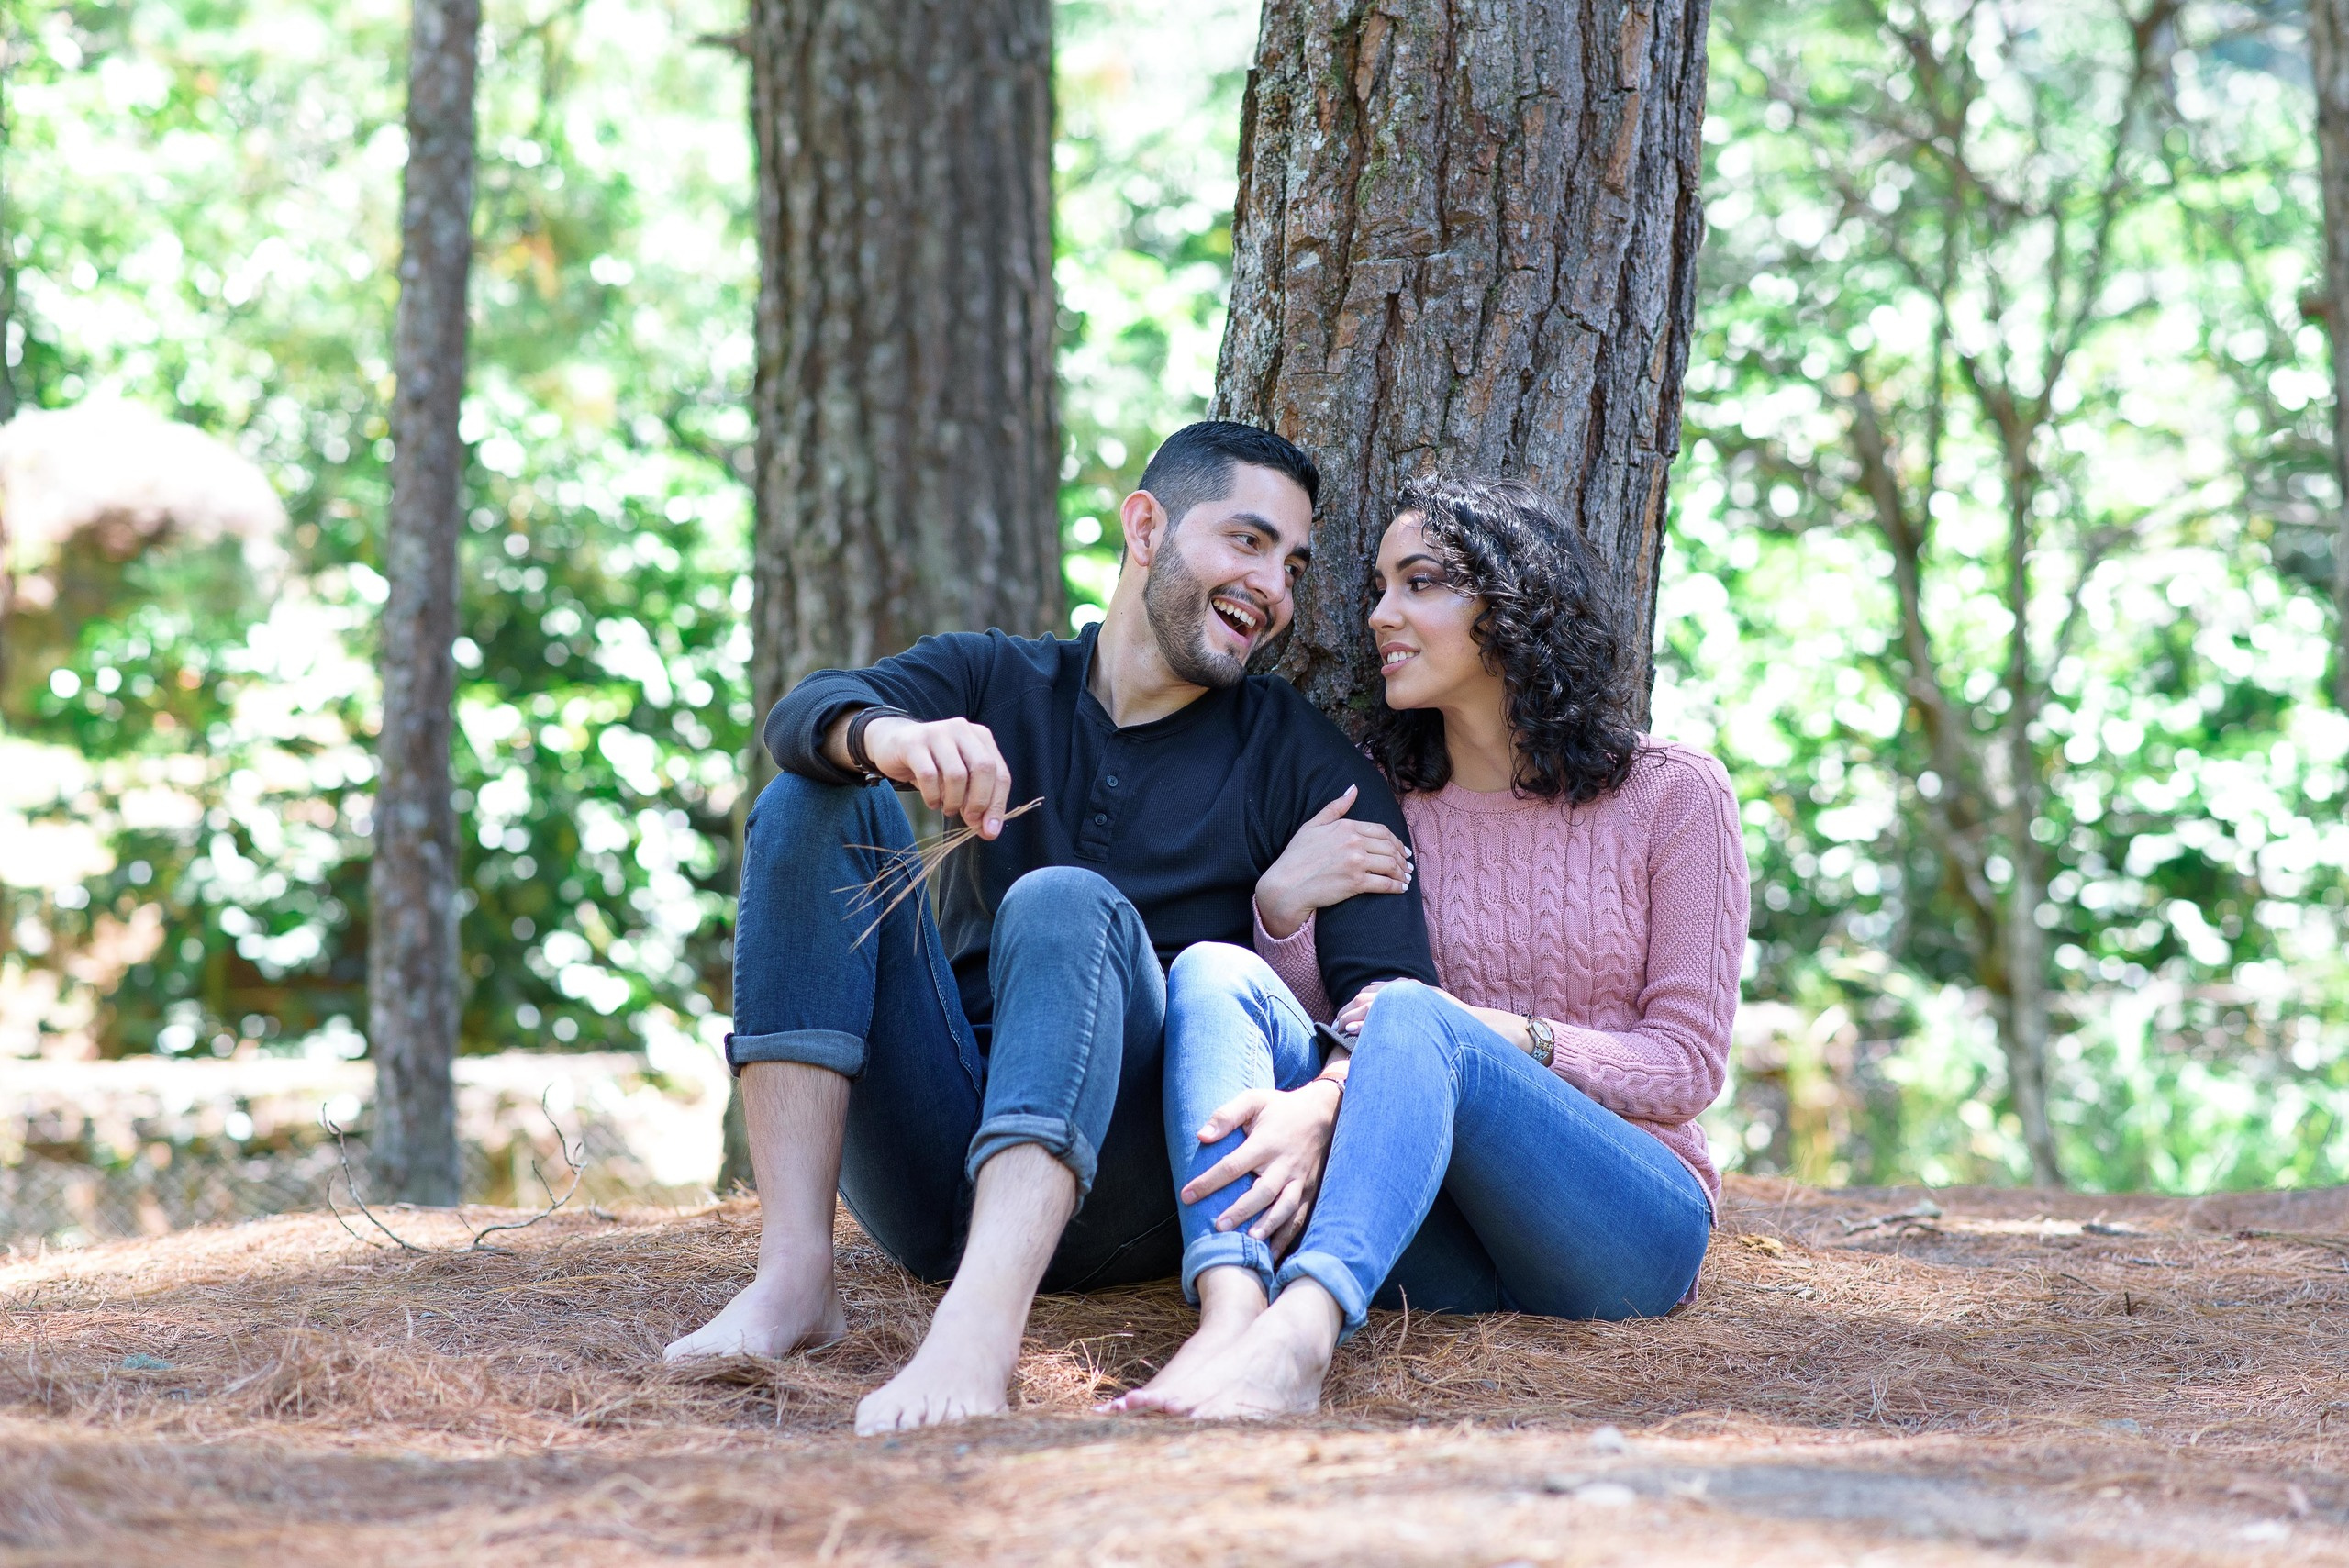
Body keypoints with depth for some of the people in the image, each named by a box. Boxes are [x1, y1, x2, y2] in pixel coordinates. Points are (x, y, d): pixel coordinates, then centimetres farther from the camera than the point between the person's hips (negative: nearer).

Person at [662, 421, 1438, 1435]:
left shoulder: (1302, 761, 8)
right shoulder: (994, 685, 15)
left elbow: (1395, 989, -7)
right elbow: (804, 715, -7)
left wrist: (1322, 1108, -31)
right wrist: (883, 735, -33)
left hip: (1118, 1190, -3)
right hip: (931, 1182, 3)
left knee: (1065, 904, -28)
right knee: (812, 804, -11)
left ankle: (978, 1327, -53)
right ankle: (792, 1274, -27)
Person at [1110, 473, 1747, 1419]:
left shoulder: (1671, 796, 6)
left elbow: (1689, 1064, 1)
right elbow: (1323, 1024, 10)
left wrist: (1503, 1036, -14)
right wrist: (1282, 909, -8)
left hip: (1627, 1227, -4)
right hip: (1437, 1248, 4)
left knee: (1415, 1020, -32)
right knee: (1213, 972, -18)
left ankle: (1296, 1340, -59)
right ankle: (1232, 1315, -46)